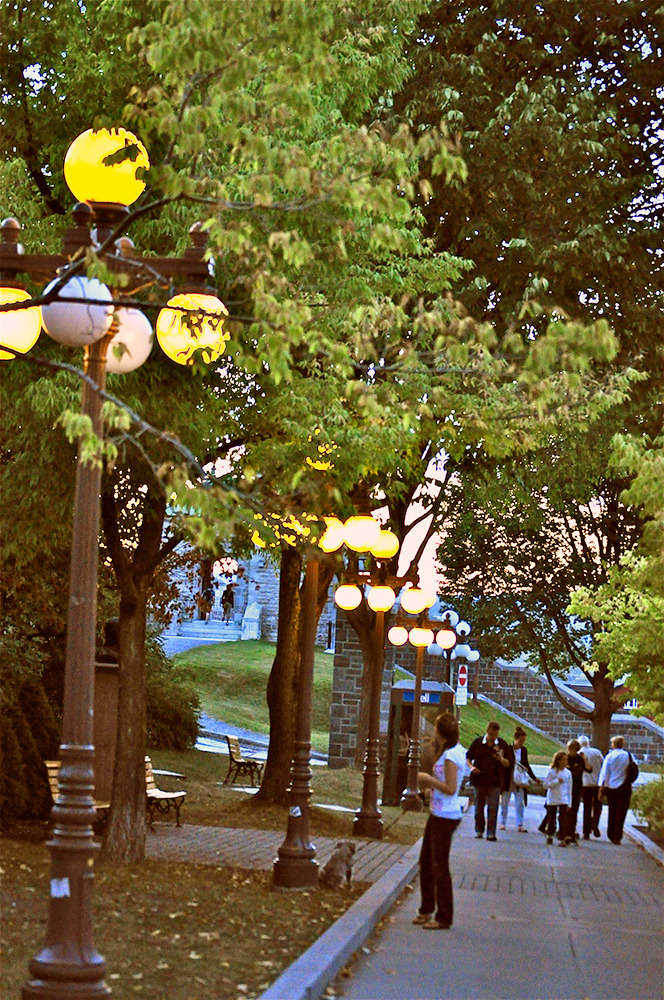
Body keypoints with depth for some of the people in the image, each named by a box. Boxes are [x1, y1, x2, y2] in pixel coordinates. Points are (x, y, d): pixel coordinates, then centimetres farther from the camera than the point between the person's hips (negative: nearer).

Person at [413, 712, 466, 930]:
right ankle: (427, 910, 28)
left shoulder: (450, 756, -20)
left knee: (440, 867, -3)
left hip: (445, 817, -10)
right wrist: (430, 785, 13)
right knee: (425, 862, 17)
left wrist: (429, 779, -14)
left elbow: (450, 789, -23)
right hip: (438, 814, 10)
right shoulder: (457, 750, 10)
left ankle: (443, 918, 5)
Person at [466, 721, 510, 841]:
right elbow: (468, 757, 10)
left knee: (493, 808, -4)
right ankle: (479, 830, 22)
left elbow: (508, 764, 5)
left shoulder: (502, 744, 0)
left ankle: (491, 833, -1)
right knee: (479, 806, 10)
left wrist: (501, 759, -17)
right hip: (479, 779, 1)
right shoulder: (477, 742, 1)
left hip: (495, 781, -1)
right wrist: (471, 767, -9)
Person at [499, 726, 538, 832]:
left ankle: (520, 825, 3)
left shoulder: (524, 750, 4)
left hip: (519, 782, 4)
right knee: (505, 802, 6)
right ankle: (503, 823, 17)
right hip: (508, 780, -4)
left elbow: (526, 765, 15)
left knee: (520, 803, 0)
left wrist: (534, 777, 17)